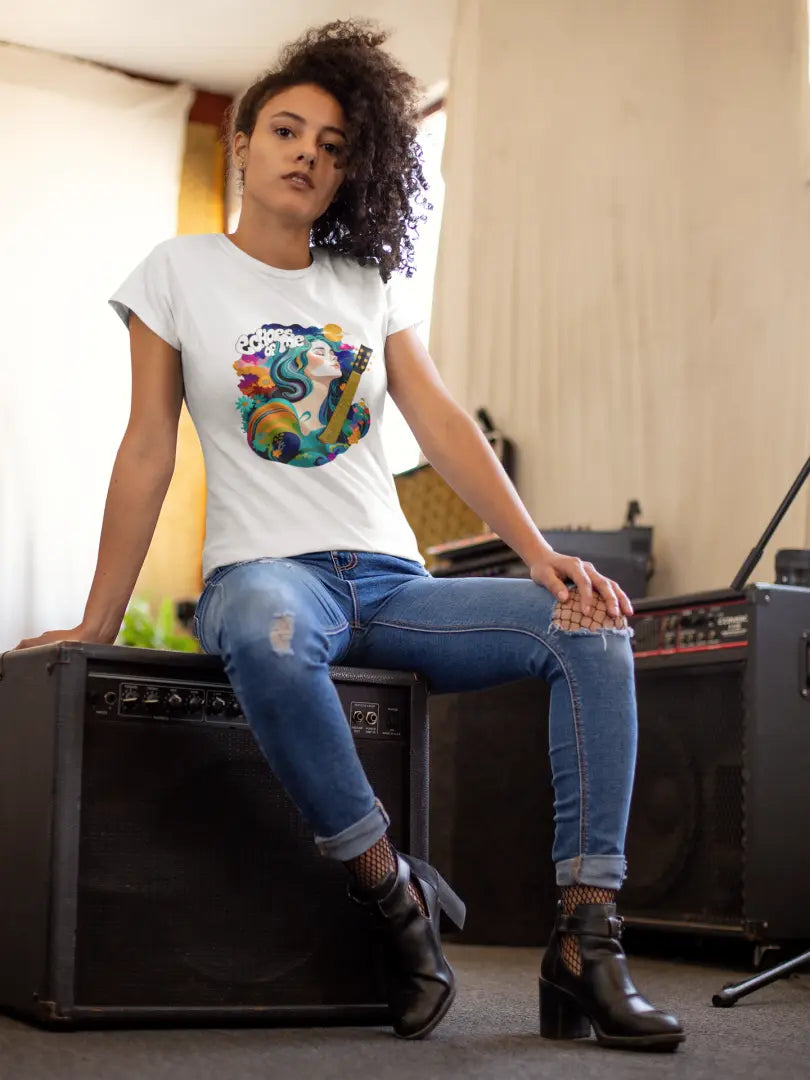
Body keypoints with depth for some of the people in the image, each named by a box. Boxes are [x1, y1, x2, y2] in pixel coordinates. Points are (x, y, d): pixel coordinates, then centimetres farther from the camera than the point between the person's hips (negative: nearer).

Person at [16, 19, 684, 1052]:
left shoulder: (368, 282, 14)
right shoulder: (181, 272, 5)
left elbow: (444, 425, 6)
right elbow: (147, 453, 3)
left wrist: (543, 555, -7)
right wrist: (97, 624, 0)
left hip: (391, 580, 4)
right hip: (263, 570, -4)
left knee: (590, 630, -19)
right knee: (265, 633, -42)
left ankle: (586, 945, -21)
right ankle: (393, 888, -23)